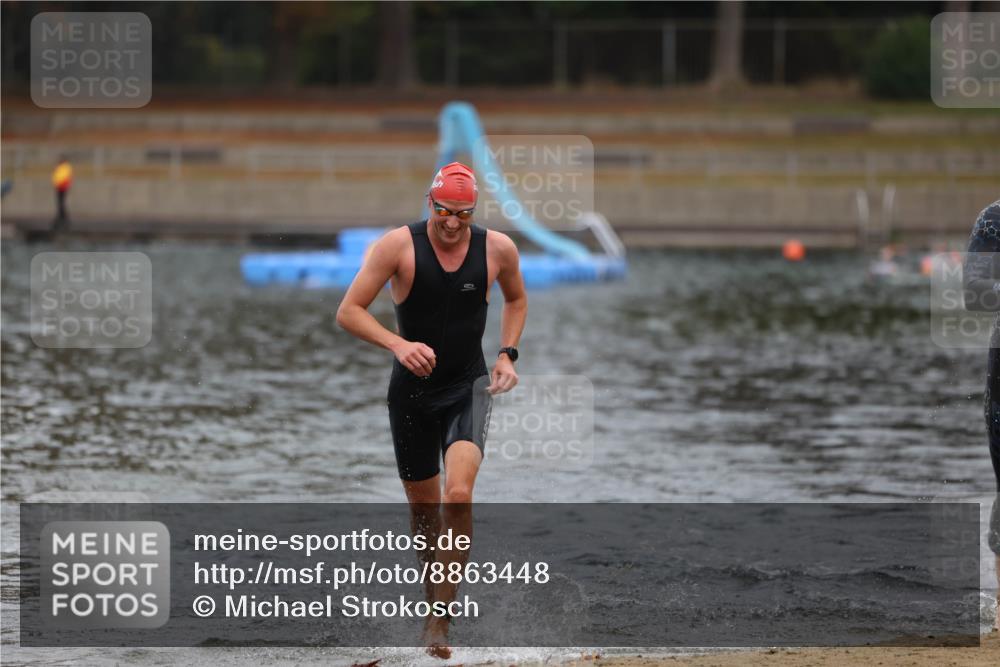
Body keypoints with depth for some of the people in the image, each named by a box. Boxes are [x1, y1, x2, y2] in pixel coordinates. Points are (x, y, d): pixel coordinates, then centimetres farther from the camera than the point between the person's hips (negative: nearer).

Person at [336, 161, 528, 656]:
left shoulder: (498, 249, -5)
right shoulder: (398, 246, -13)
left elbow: (516, 299, 17)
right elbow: (348, 311, -13)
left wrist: (507, 354, 2)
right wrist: (397, 345, -28)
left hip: (469, 387, 0)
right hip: (412, 389, 0)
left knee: (459, 494, -22)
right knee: (422, 504, 11)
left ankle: (442, 616, -16)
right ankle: (434, 598, 34)